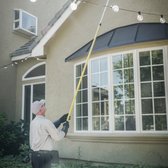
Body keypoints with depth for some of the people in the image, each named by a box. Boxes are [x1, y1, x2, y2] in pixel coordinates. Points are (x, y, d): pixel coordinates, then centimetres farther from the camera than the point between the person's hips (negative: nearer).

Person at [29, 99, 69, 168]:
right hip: (44, 155, -8)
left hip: (34, 154, 9)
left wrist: (61, 120, 18)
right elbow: (57, 136, -12)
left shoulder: (33, 122, 9)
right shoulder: (45, 122, -18)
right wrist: (65, 127, 2)